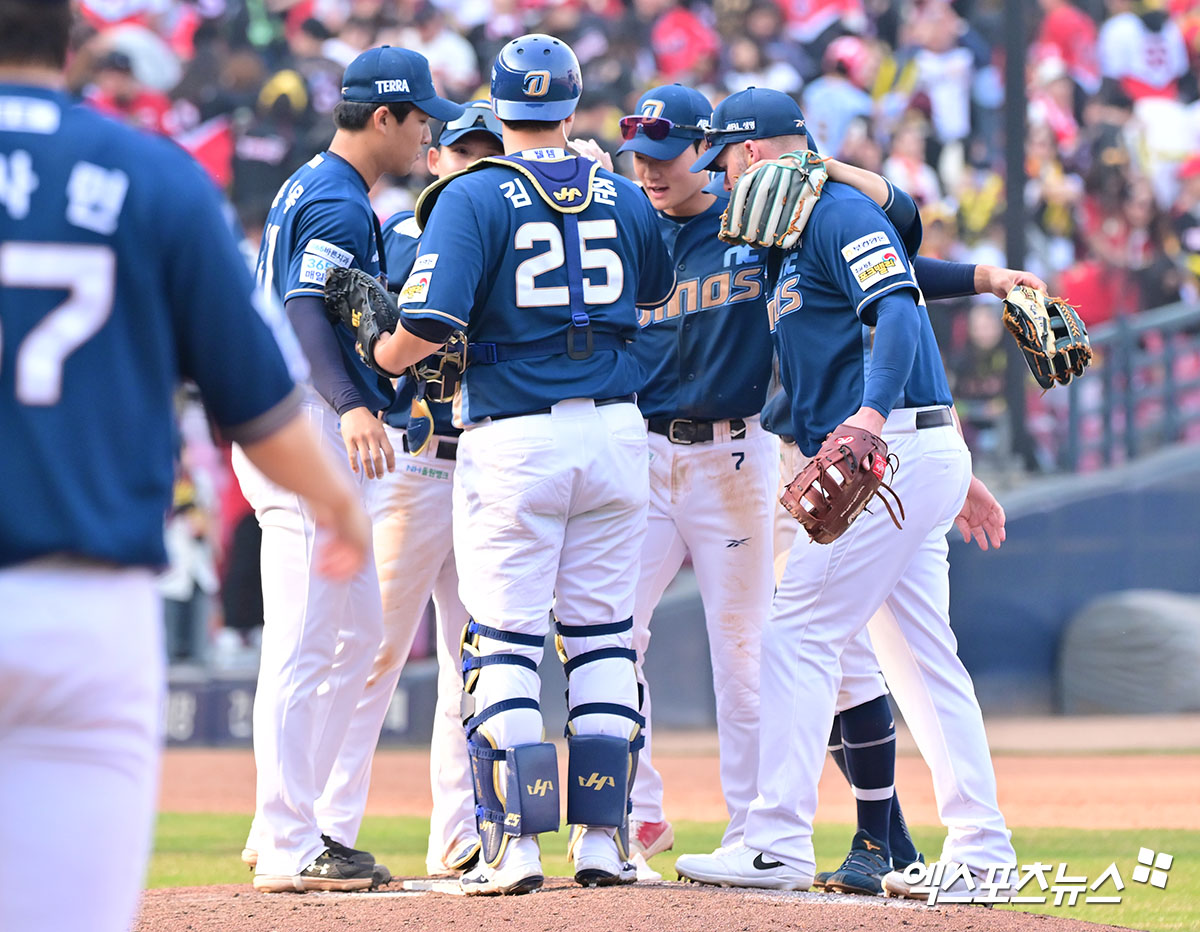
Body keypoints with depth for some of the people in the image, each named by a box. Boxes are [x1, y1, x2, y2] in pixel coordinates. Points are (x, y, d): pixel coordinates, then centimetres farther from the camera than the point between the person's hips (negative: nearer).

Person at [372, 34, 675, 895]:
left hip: (513, 442, -4)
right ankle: (604, 837, 10)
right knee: (603, 635, 11)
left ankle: (516, 843, -6)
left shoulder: (473, 198, -7)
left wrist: (378, 361, 4)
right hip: (615, 434, 4)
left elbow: (428, 324, -16)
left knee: (503, 639, 1)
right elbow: (658, 293, 26)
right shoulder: (623, 198, 7)